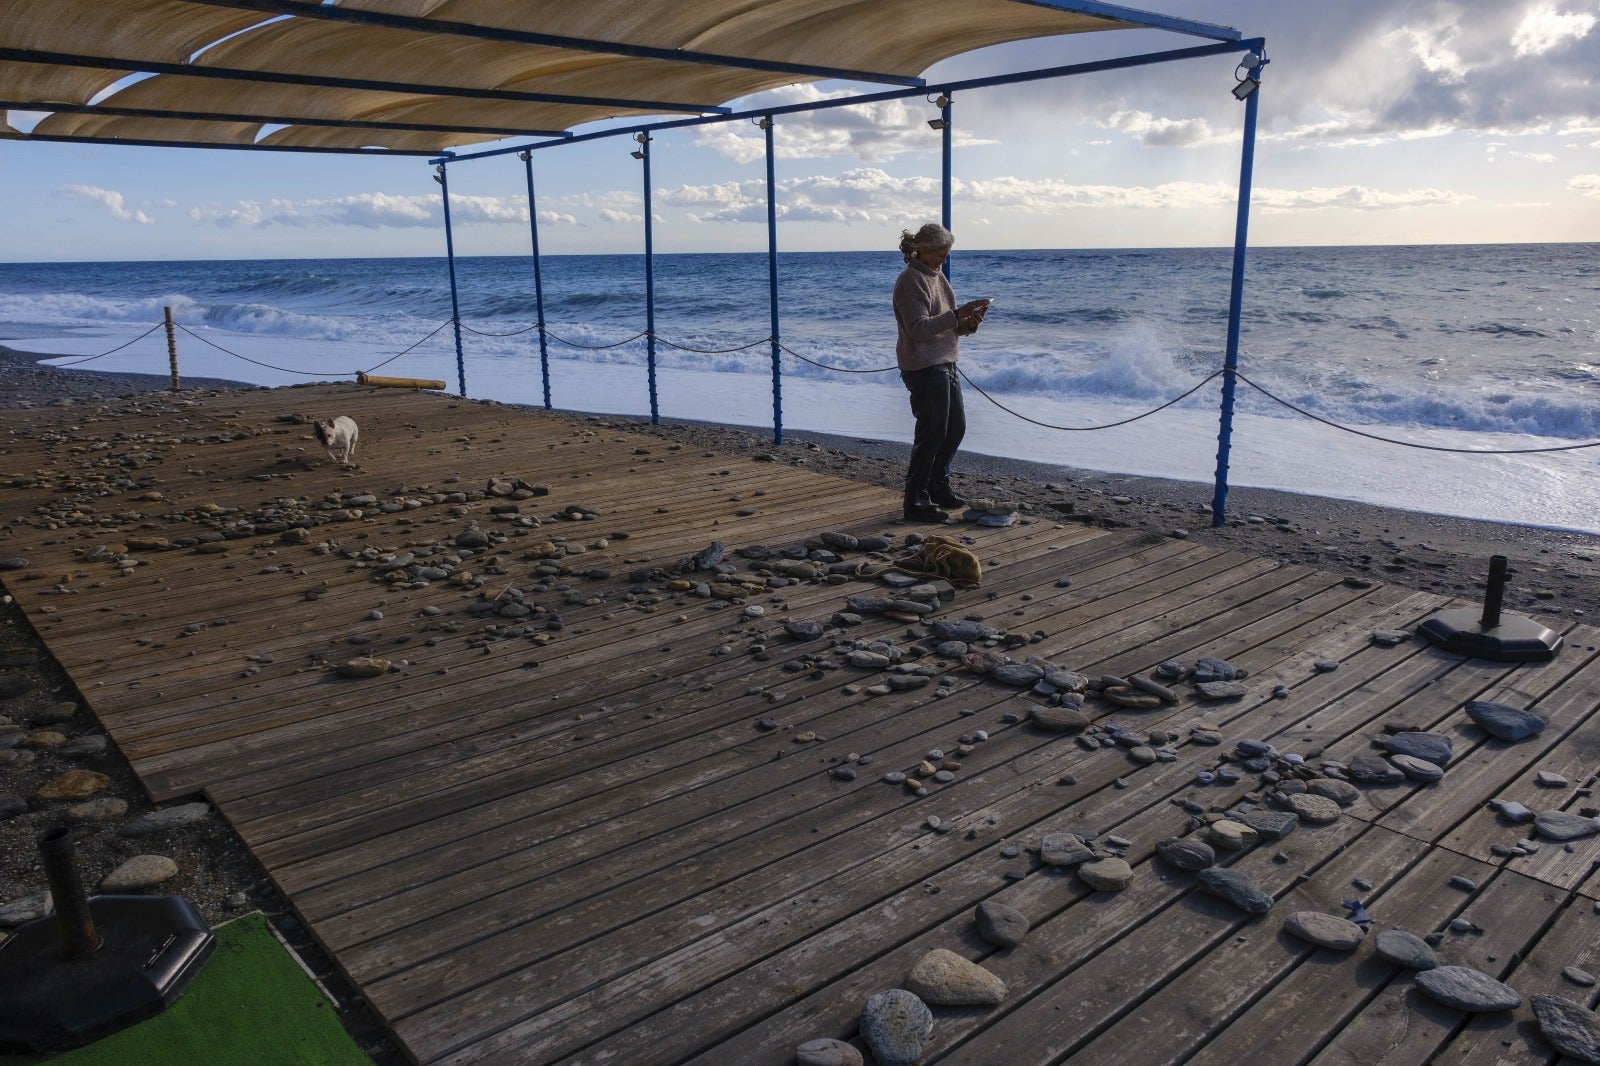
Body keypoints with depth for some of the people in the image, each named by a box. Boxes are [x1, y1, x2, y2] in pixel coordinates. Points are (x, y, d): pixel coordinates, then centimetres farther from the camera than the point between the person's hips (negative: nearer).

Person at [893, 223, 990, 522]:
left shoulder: (938, 276, 15)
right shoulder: (911, 281, -14)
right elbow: (918, 328, -23)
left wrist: (967, 323, -1)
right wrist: (957, 314, -27)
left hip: (945, 363, 10)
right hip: (924, 366, -10)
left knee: (956, 428, 16)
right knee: (932, 432, -6)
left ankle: (938, 485, 33)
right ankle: (916, 501, 3)